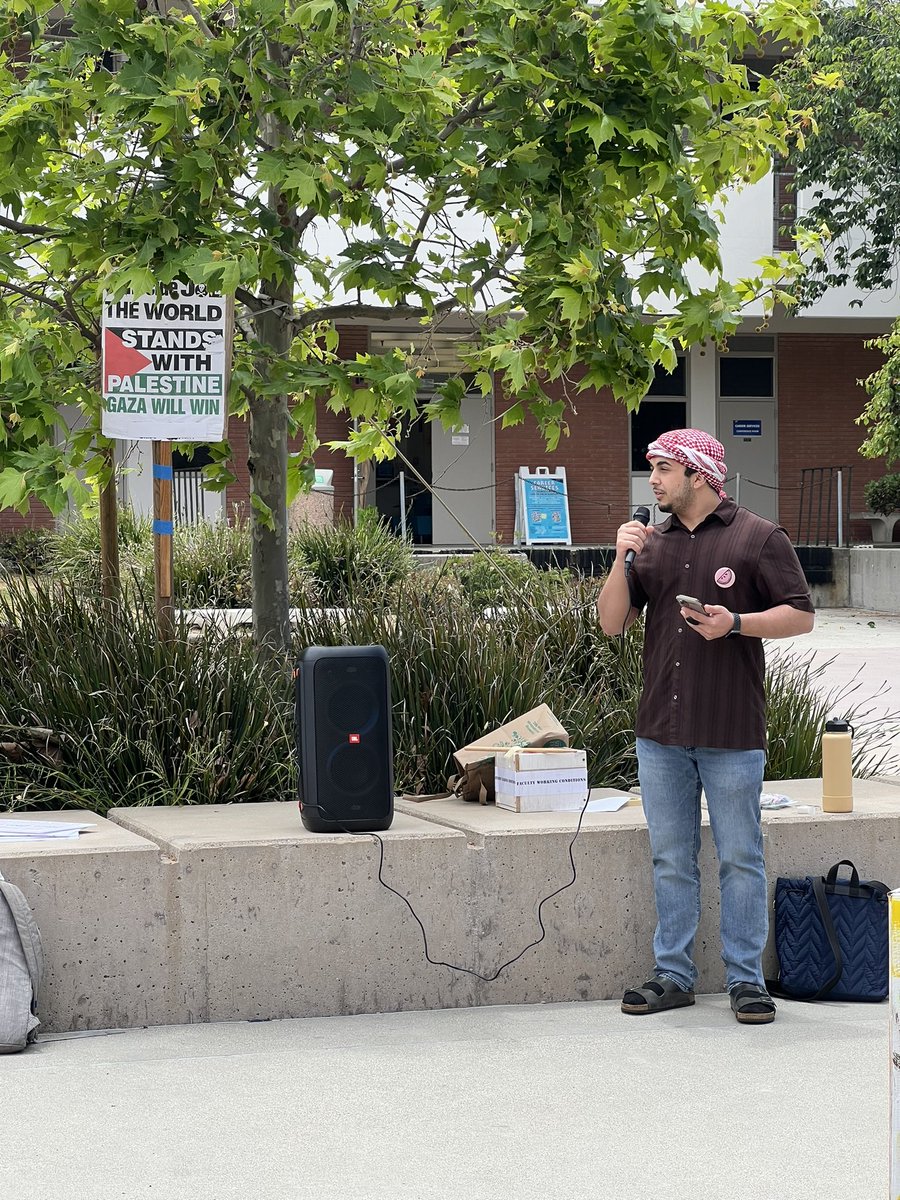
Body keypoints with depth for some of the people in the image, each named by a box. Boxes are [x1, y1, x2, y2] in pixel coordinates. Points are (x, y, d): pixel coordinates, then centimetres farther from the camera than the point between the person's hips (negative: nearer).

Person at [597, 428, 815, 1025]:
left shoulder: (759, 538, -3)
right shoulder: (652, 543, 11)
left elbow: (801, 615, -3)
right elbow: (612, 622, 8)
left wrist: (735, 623, -17)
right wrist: (621, 560, -6)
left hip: (732, 732, -5)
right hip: (661, 729, 5)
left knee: (740, 859, 2)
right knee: (671, 859, 10)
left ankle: (747, 980, 9)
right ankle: (674, 975, 18)